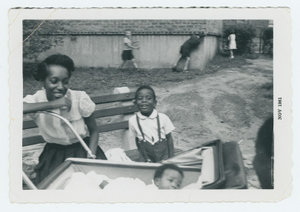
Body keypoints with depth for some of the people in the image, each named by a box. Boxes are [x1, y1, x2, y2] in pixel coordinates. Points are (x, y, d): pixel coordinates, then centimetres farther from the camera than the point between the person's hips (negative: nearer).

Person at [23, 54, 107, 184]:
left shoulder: (80, 98, -17)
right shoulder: (36, 100, -16)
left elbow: (94, 131, -6)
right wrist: (51, 104, -42)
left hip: (82, 149, 0)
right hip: (54, 153, 1)